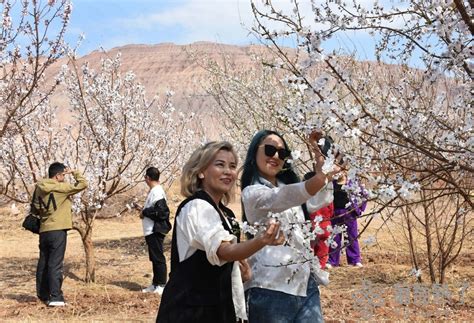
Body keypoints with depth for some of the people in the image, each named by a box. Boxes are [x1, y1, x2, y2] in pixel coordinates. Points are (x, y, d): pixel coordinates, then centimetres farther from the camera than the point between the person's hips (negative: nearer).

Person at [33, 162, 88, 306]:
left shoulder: (39, 188, 9)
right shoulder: (61, 187, -10)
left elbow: (35, 209, 14)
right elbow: (83, 184, -8)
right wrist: (74, 172, 4)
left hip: (44, 230, 7)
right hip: (58, 230, -7)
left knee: (43, 263, 13)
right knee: (55, 264, -7)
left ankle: (43, 294, 21)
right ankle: (55, 297, -9)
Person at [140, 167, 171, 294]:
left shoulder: (157, 192, -17)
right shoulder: (154, 191, 13)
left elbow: (161, 211, -25)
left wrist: (145, 212, -14)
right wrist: (145, 211, 8)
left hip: (156, 230, -10)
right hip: (151, 230, 10)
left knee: (158, 258, -4)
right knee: (154, 258, 15)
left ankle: (161, 285, 2)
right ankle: (155, 284, 22)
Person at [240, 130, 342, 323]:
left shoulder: (287, 185, 20)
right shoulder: (252, 192, -7)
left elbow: (320, 201, 12)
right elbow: (279, 199, -28)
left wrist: (320, 154, 4)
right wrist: (319, 179, -47)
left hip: (306, 284, 7)